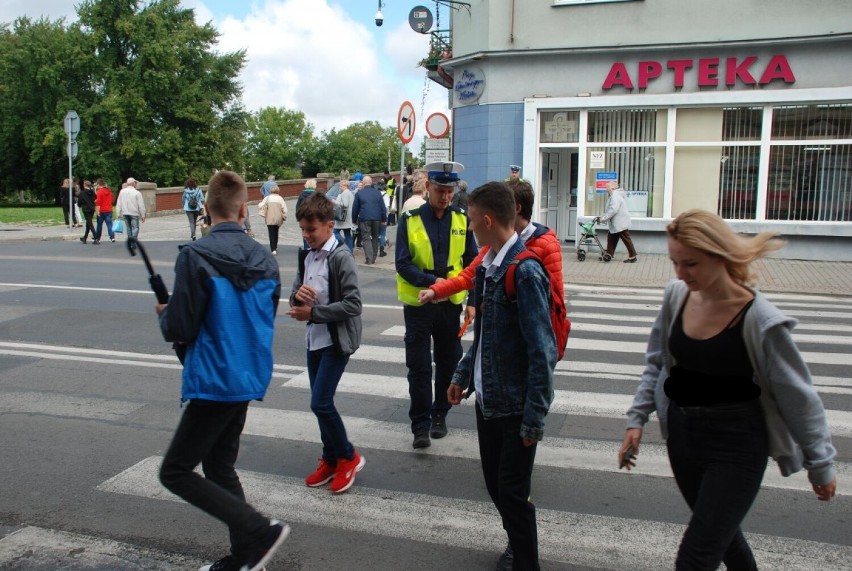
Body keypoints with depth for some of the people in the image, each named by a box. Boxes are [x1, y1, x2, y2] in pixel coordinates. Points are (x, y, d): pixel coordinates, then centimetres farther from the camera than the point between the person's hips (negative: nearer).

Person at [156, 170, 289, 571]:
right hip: (249, 378, 7)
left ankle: (261, 531, -1)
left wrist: (164, 313, 8)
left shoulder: (196, 256, -15)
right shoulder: (265, 259, 3)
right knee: (220, 468, 20)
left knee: (176, 471, 5)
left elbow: (179, 331, -15)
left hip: (213, 382, -7)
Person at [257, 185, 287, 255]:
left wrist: (263, 214, 7)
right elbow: (284, 209, -6)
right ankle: (275, 247, 30)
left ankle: (273, 249, -14)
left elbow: (260, 206, -8)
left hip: (269, 219, -2)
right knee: (276, 233, 20)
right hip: (278, 219, 2)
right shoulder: (280, 198, 0)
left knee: (271, 234, -3)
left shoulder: (267, 198, -1)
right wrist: (284, 217, 7)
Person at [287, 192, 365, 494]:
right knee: (321, 402, 13)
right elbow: (296, 296, 12)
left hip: (337, 340, -8)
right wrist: (298, 294, -12)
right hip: (314, 338, 8)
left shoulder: (341, 257, -16)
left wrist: (312, 313, -19)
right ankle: (331, 460, 29)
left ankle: (348, 457, 12)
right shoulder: (306, 256, 8)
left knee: (320, 402, -10)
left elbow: (353, 305, -20)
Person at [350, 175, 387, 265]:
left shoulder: (359, 193, 2)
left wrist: (354, 219, 12)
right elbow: (383, 207, 7)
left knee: (366, 238, -2)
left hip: (364, 219, -3)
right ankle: (373, 258, 18)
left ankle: (369, 258, -15)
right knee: (375, 237, 15)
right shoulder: (377, 192, 9)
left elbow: (355, 208, 3)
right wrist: (384, 219, 11)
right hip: (377, 218, 3)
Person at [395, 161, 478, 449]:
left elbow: (472, 261, 3)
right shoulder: (410, 220, -7)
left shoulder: (462, 219, 0)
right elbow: (403, 264, -11)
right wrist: (432, 281, -25)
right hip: (418, 304, -2)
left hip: (451, 303, 3)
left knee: (448, 362, 14)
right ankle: (421, 425, 12)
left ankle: (439, 415, 32)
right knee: (419, 366, 2)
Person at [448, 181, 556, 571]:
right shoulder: (486, 267, 4)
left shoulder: (525, 272, -22)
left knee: (513, 491, 6)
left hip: (515, 406, -8)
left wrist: (534, 417, -20)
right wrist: (463, 375, 17)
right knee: (494, 482, 20)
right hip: (487, 399, 8)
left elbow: (542, 351, -22)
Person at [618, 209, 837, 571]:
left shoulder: (760, 320, -21)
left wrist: (820, 464, 0)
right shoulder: (677, 296, -7)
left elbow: (798, 397, -9)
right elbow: (657, 363, 7)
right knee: (719, 531, 27)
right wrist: (637, 419, 2)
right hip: (681, 433, 6)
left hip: (736, 446, -5)